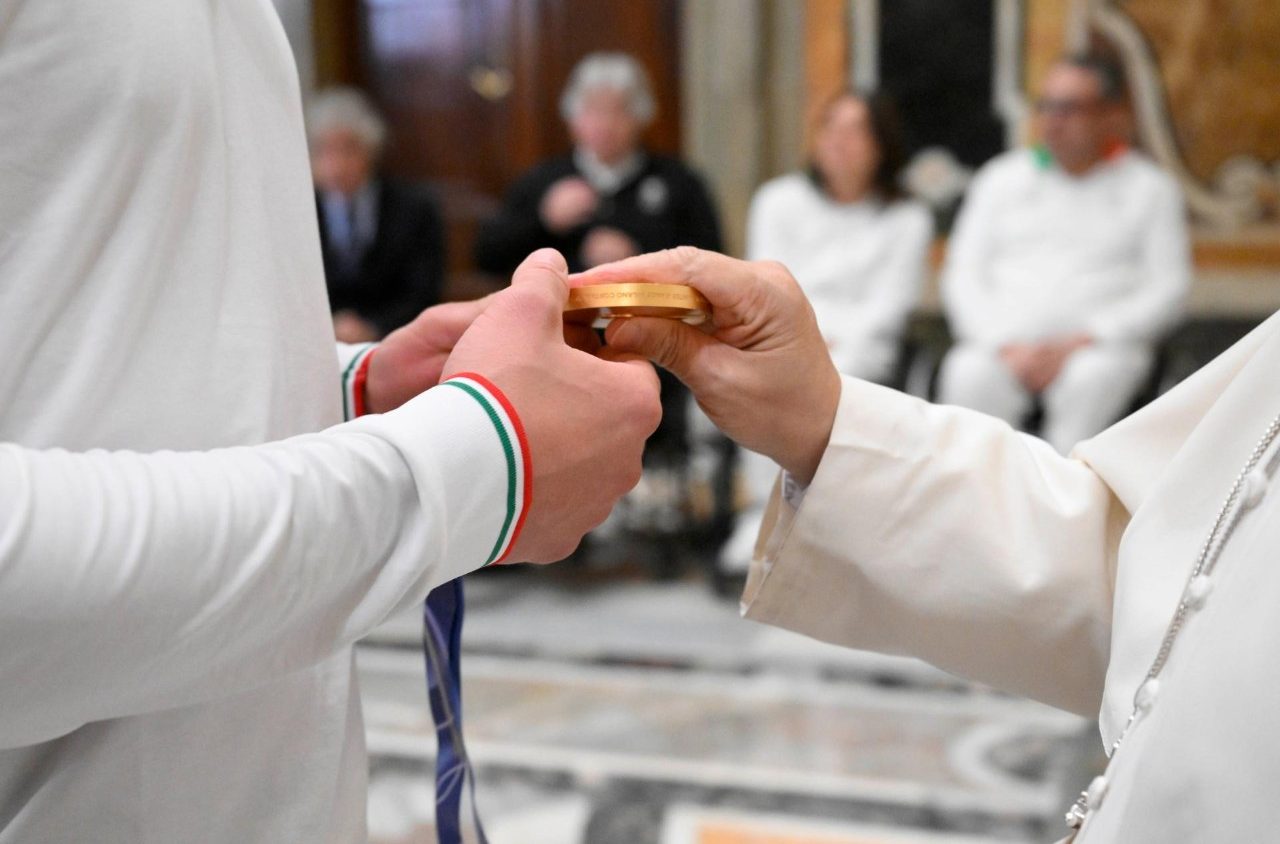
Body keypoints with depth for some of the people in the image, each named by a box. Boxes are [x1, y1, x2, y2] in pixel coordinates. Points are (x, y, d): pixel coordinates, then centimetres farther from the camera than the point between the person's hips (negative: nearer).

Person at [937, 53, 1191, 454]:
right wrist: (1006, 345, -7)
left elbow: (1168, 289, 4)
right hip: (1001, 346, 1)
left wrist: (1079, 341, -9)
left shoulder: (1151, 188, 13)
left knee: (1092, 378, -36)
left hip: (1103, 348, -1)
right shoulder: (1001, 178, 18)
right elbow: (962, 275, 12)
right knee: (968, 374, -33)